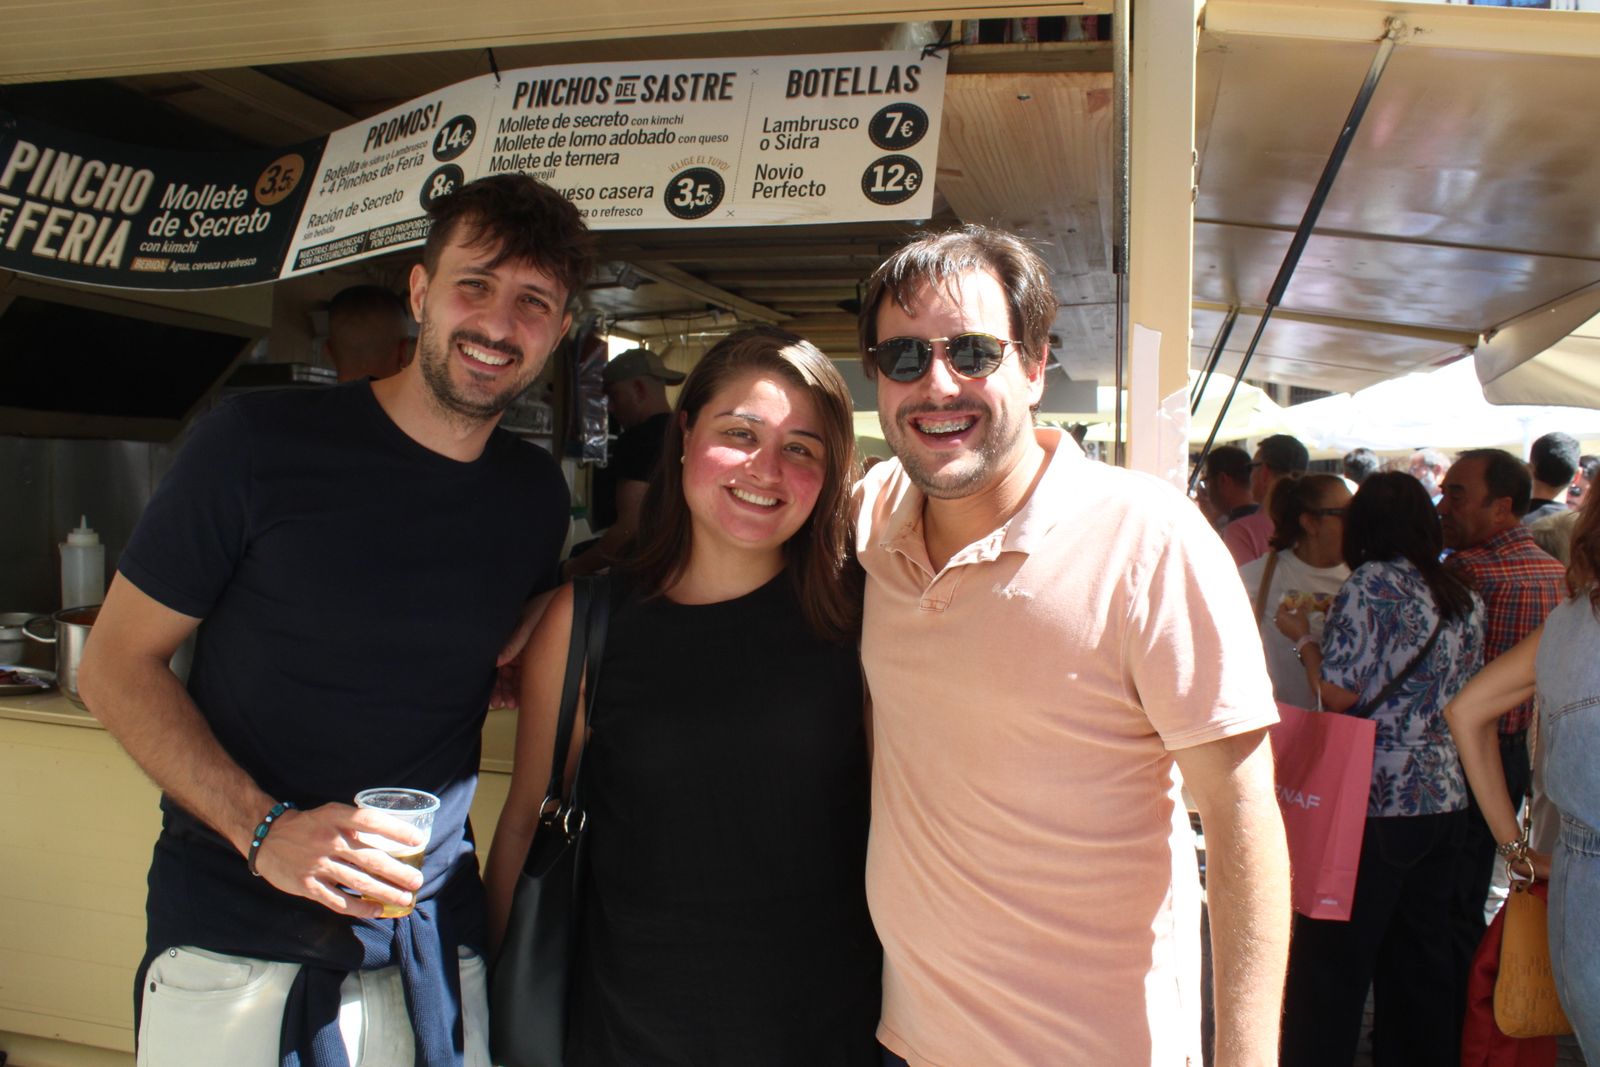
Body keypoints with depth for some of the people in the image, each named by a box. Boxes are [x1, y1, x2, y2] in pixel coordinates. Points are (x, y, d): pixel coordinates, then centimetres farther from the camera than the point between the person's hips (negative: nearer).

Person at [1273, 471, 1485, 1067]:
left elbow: (1339, 692, -16)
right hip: (1446, 799, 7)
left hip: (1376, 804, -7)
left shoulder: (1372, 582, -12)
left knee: (1333, 958, 2)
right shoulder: (1465, 598, 9)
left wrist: (1303, 638, 0)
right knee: (1421, 955, 17)